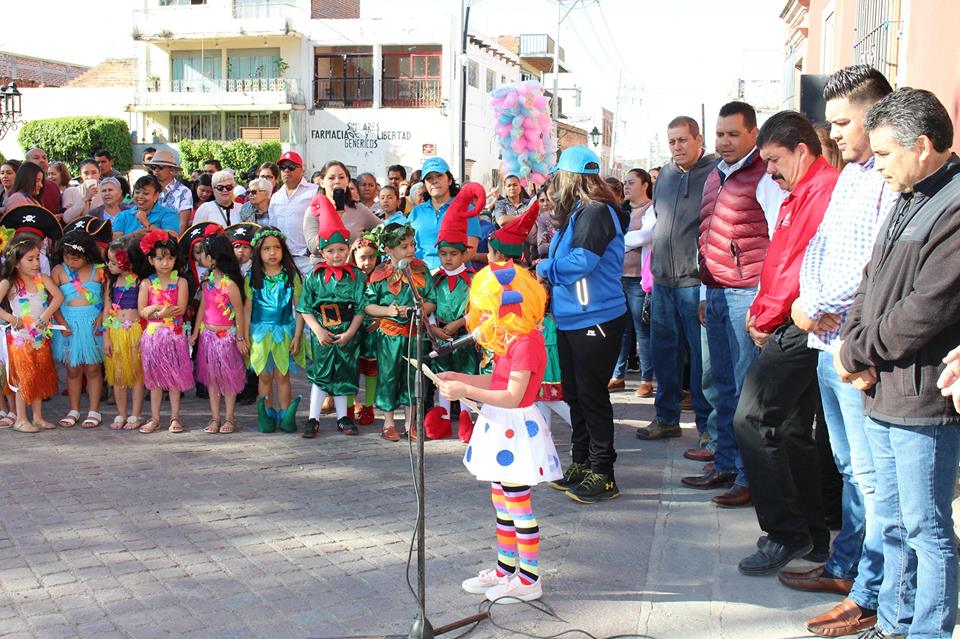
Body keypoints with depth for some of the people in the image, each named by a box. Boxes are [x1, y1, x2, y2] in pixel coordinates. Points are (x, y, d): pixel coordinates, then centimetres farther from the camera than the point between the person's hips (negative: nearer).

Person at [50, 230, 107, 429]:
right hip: (68, 324, 2)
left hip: (92, 324, -2)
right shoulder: (59, 271, 1)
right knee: (72, 369, 8)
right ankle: (74, 411, 19)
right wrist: (61, 322, -10)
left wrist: (102, 316, -14)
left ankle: (94, 411, 13)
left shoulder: (99, 271, -2)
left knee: (92, 368, 4)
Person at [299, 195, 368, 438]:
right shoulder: (314, 277, -2)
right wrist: (318, 331, -12)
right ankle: (313, 419, 10)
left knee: (344, 375, 10)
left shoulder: (357, 276, -2)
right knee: (320, 374, 4)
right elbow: (305, 309, -2)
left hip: (347, 335, 1)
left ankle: (343, 418, 21)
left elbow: (361, 308, -4)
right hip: (322, 335, 0)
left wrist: (349, 333, -12)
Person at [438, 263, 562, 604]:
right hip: (499, 428, 10)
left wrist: (466, 391, -28)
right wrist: (457, 377, 8)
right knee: (502, 504, 18)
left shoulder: (527, 342, -22)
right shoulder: (510, 339, 9)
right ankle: (505, 569, 31)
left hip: (515, 430, -10)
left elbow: (512, 396, -26)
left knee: (518, 505, 0)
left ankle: (529, 579, 11)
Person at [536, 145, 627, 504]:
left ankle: (602, 474, 6)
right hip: (570, 320, 10)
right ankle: (581, 464, 28)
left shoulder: (596, 213, -16)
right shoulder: (574, 214, 14)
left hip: (596, 320, -10)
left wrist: (544, 268, -11)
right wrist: (548, 270, 0)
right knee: (574, 395, 16)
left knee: (593, 397, -3)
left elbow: (581, 261, -26)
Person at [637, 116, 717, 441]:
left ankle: (707, 424, 9)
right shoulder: (666, 174, 14)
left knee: (701, 352, -1)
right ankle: (666, 417, 24)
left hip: (695, 280, -7)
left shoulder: (714, 173, -7)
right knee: (663, 347, 12)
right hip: (663, 279, 7)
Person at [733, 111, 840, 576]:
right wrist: (761, 309, 9)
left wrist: (769, 316, -10)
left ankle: (785, 533, -7)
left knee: (752, 419, -13)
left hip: (799, 326, -11)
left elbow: (808, 264, -20)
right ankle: (811, 532, 23)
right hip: (788, 327, 11)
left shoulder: (824, 189, -14)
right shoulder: (799, 195, 20)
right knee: (792, 429, 14)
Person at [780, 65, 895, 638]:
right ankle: (845, 567, 32)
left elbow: (875, 266, -21)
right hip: (829, 341, 9)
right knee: (850, 466, 19)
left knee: (873, 475, -2)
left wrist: (815, 307, -12)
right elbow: (819, 245, 16)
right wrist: (810, 300, -2)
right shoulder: (849, 174, 16)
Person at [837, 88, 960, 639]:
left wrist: (856, 352, -10)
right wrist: (853, 342, -2)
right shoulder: (908, 201, 15)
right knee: (894, 523, 19)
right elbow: (871, 283, 15)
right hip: (884, 394, 9)